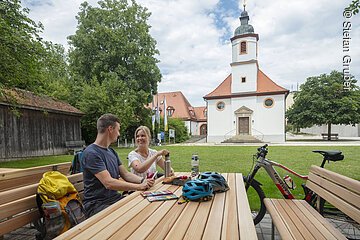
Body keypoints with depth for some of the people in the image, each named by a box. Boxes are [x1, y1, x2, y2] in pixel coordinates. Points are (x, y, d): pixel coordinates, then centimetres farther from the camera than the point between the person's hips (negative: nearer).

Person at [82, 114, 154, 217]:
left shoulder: (112, 152, 12)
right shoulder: (91, 153, -16)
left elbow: (125, 174, 9)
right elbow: (109, 183, -25)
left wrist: (143, 180, -10)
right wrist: (140, 186, -22)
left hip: (115, 198, 8)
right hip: (97, 204, -7)